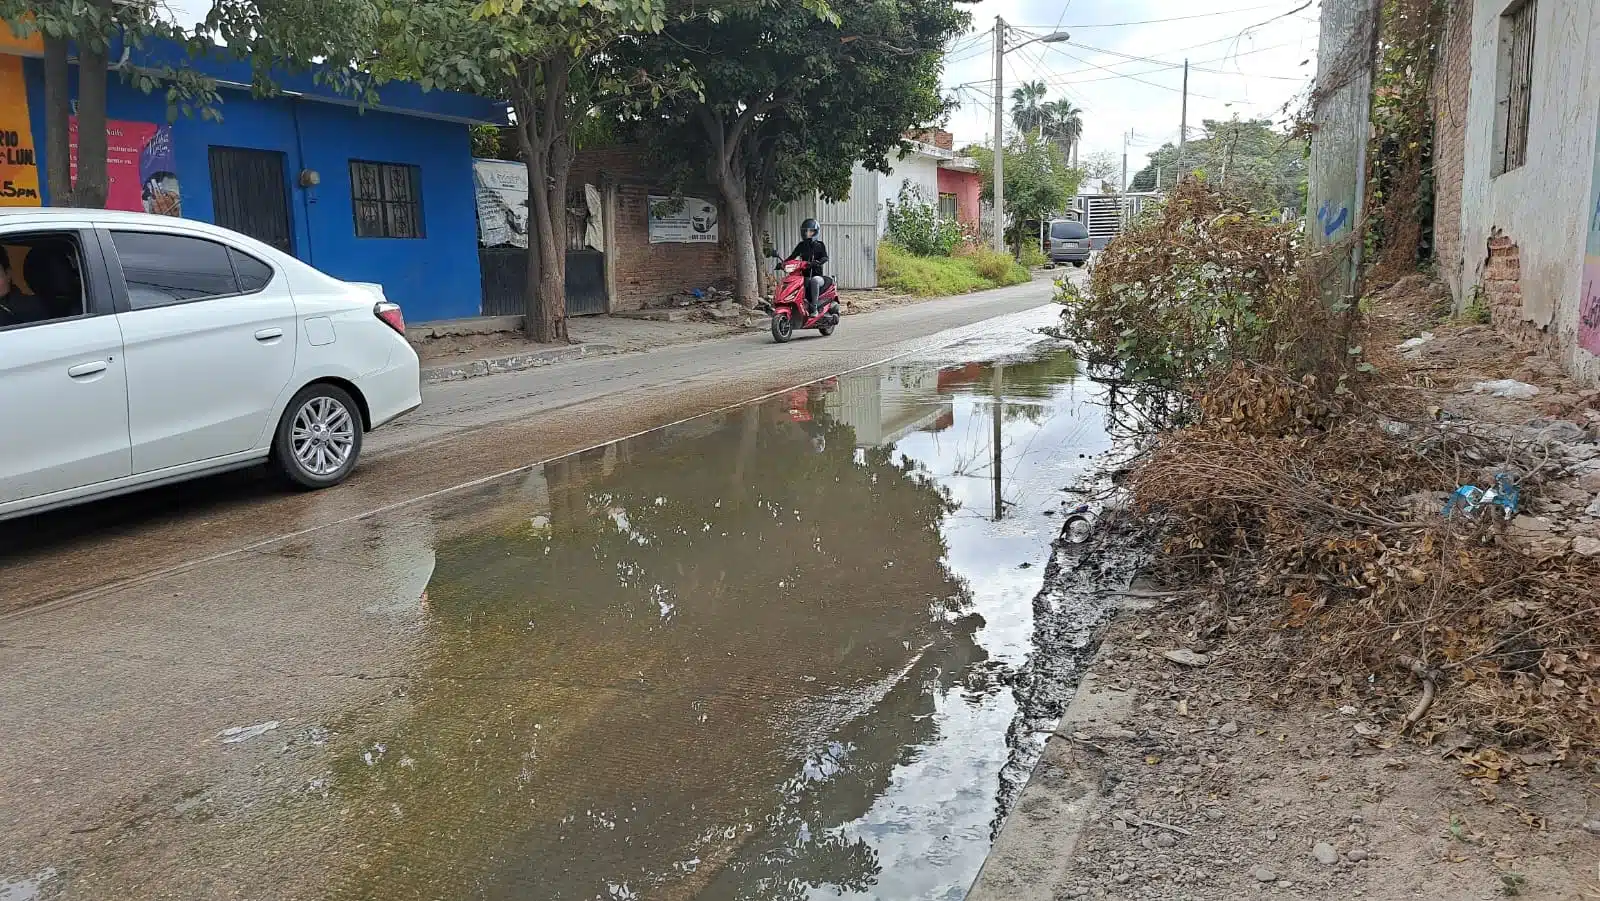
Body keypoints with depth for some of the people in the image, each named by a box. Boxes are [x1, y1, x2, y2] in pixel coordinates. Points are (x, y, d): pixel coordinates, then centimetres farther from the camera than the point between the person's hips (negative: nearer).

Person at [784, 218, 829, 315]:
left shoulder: (820, 245, 6)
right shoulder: (801, 245, 16)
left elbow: (825, 257, -8)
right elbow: (792, 256, 9)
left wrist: (817, 262, -31)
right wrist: (783, 263, -11)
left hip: (817, 275, -3)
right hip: (804, 275, 4)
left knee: (814, 281, -39)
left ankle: (814, 307, -36)